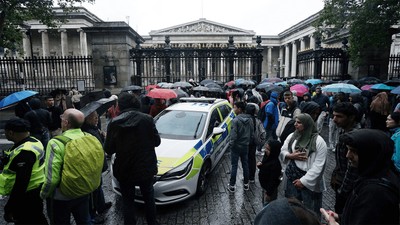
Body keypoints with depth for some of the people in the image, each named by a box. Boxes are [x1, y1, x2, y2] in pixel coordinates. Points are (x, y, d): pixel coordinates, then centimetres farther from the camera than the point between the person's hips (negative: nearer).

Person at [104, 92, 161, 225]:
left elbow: (108, 149, -7)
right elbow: (156, 141, -4)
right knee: (148, 197, 25)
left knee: (128, 200, 19)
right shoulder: (147, 119, -12)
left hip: (124, 170, -1)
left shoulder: (115, 123, -13)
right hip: (146, 168, 1)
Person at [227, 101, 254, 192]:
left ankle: (232, 186, 10)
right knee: (245, 165, 16)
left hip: (236, 146, -6)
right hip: (246, 146, 6)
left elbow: (233, 135, -21)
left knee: (234, 166, 3)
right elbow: (252, 133, 7)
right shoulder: (250, 119, 1)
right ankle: (246, 184, 27)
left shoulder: (235, 120, -20)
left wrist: (230, 145, -8)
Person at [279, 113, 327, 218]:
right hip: (292, 178, 4)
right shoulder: (292, 136, 3)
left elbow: (318, 165, -15)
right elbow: (282, 152, 7)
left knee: (309, 209, 8)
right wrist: (291, 156, -15)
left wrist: (304, 181, -16)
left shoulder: (319, 141, -13)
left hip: (309, 181, -4)